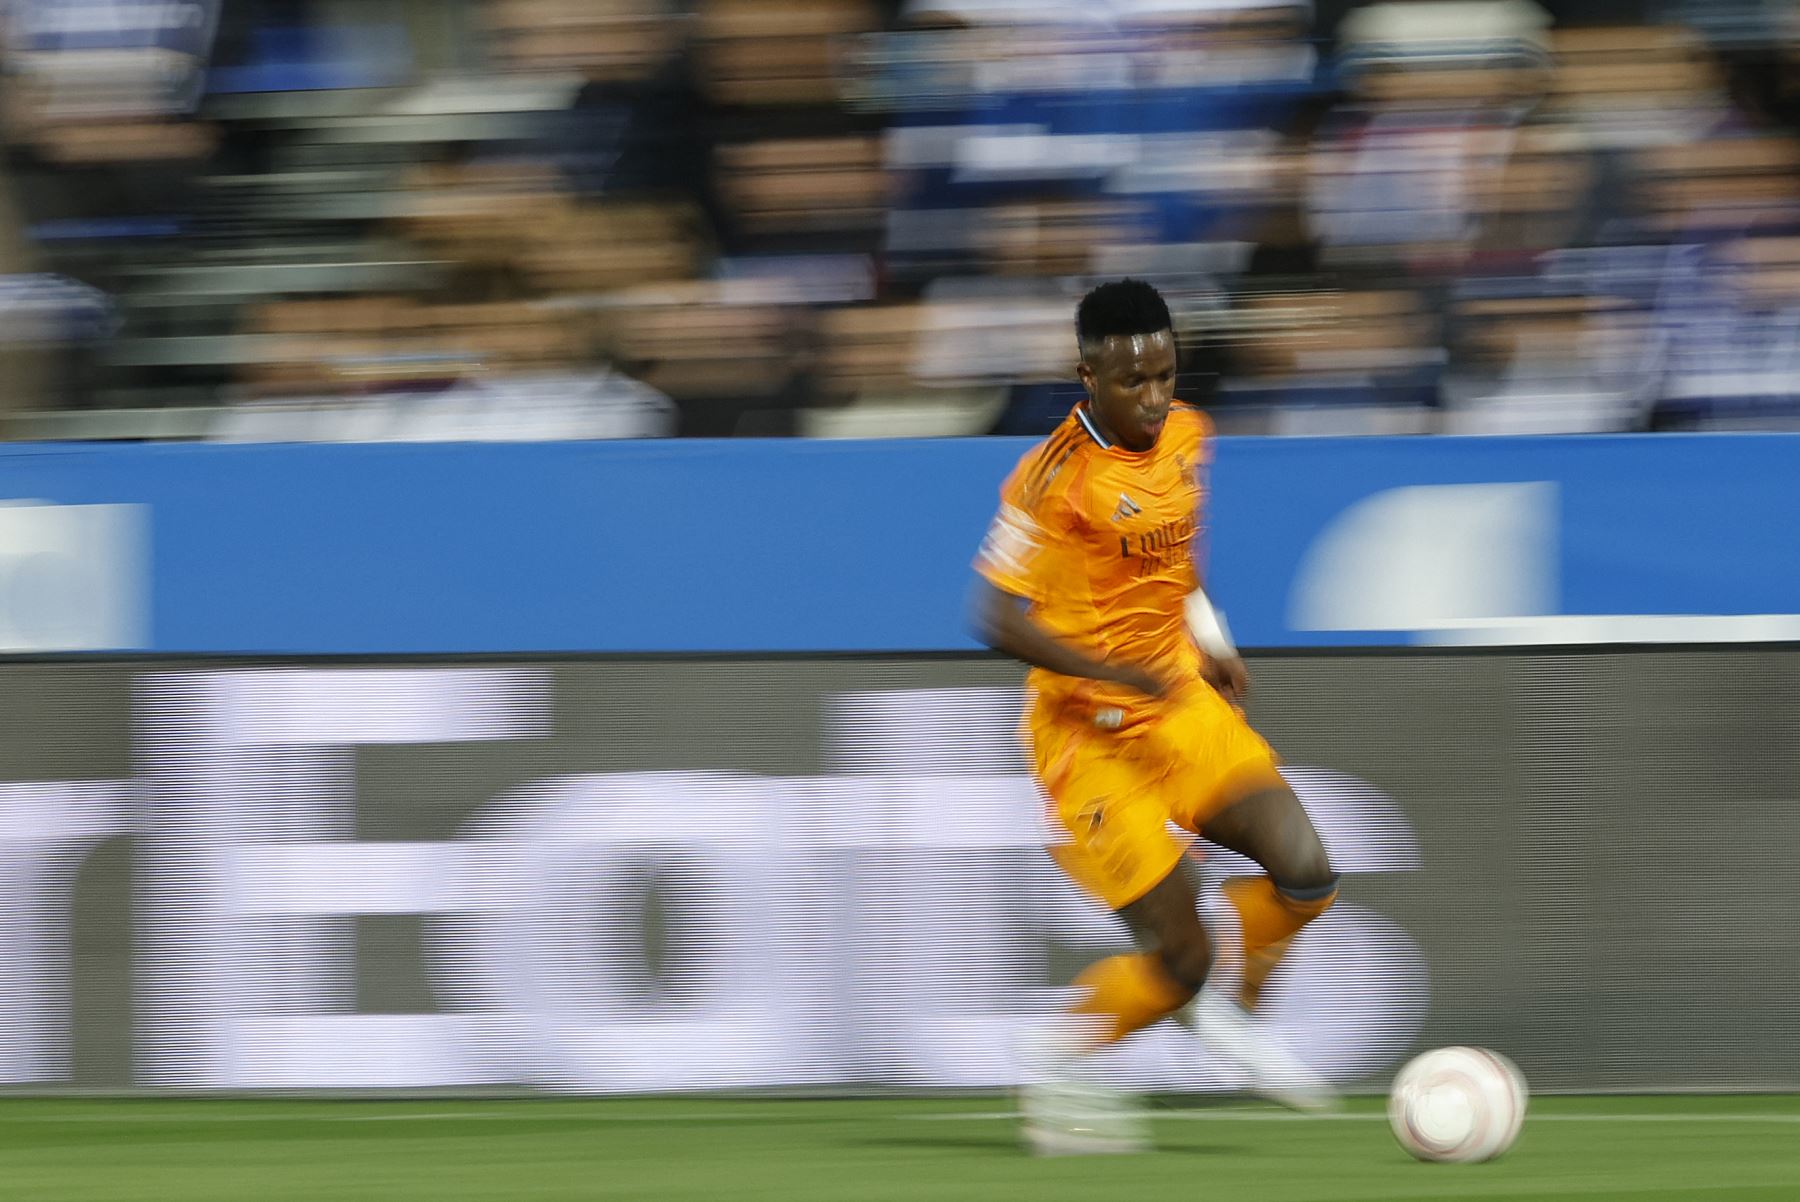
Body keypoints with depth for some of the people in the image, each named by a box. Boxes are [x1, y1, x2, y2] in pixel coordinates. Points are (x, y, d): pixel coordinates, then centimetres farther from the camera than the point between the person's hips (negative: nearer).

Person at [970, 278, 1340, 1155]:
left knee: (1305, 872, -11)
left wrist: (1210, 644, 12)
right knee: (1180, 957, -9)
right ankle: (1052, 1080, 16)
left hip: (1182, 703, 7)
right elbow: (998, 620, -19)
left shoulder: (1187, 438, 3)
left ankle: (1227, 1015, 16)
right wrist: (1116, 672, -28)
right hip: (1087, 731, -7)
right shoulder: (1054, 475, -20)